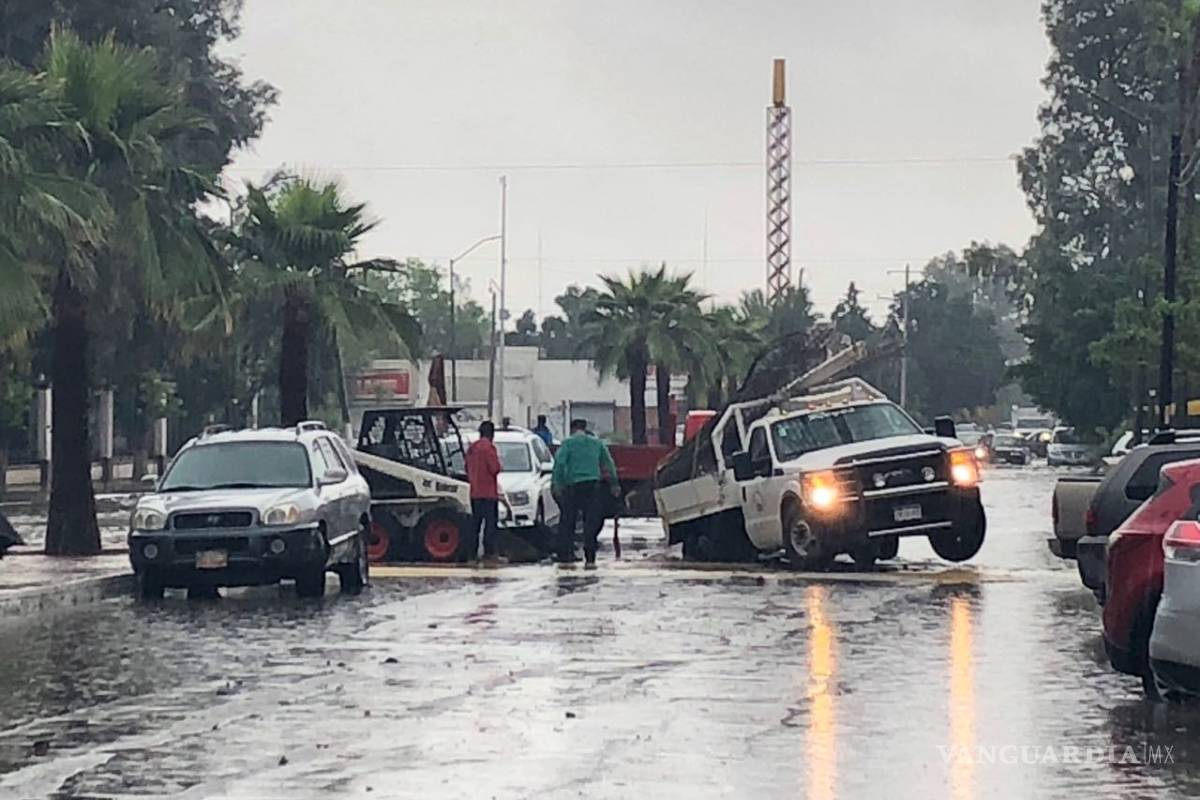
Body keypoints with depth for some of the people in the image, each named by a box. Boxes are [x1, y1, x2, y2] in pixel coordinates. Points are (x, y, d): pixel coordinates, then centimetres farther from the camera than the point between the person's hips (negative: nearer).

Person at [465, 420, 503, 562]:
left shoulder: (472, 448, 12)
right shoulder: (489, 447, -13)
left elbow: (467, 468, 17)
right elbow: (495, 468, -16)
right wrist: (497, 460, 3)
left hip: (474, 492, 8)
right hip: (488, 491, -8)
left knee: (475, 522, 12)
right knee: (491, 521, -5)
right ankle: (489, 551, -9)